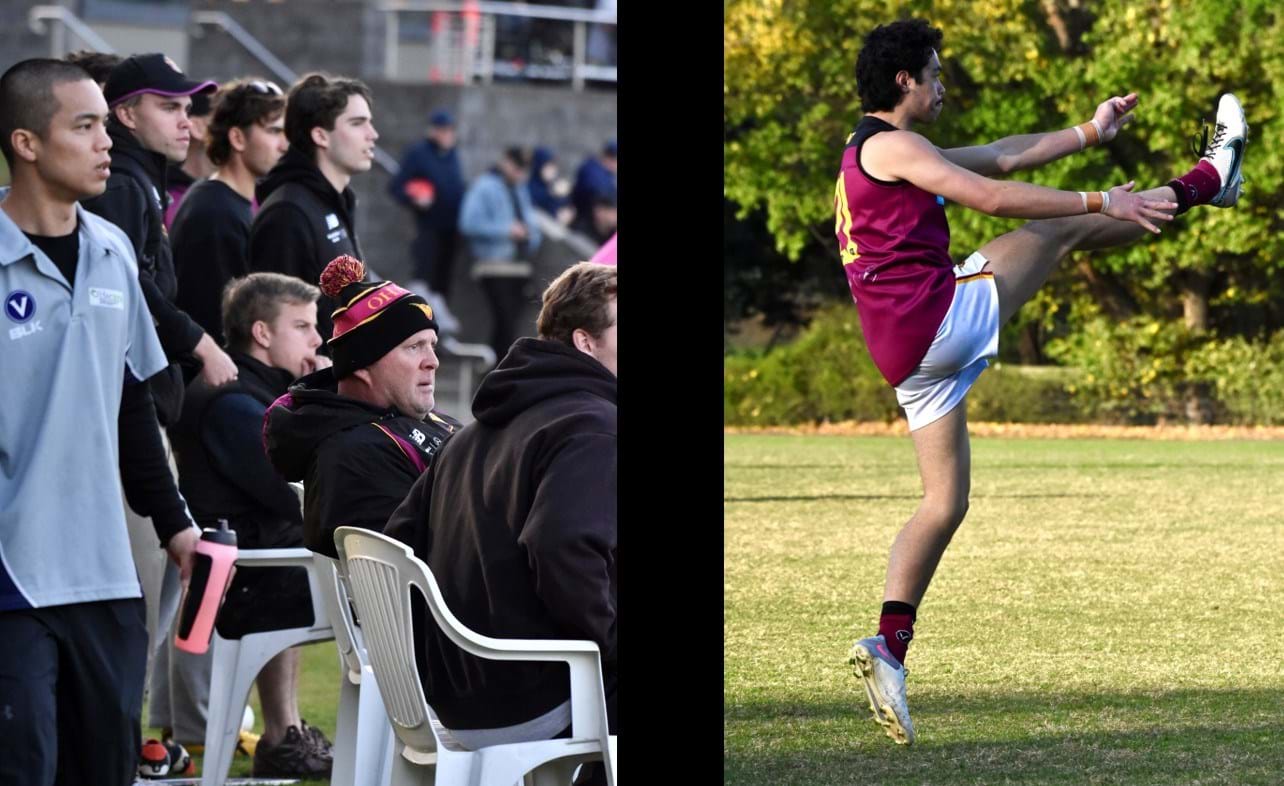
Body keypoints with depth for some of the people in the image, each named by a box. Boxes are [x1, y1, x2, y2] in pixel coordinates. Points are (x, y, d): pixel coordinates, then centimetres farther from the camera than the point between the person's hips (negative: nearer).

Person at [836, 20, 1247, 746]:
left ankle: (889, 646, 1)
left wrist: (1087, 135, 29)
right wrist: (1101, 202, -16)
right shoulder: (889, 146, -8)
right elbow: (994, 196, -17)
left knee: (946, 504, 9)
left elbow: (1003, 156, 28)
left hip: (906, 352, 10)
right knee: (1066, 227, 1)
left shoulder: (884, 153, 23)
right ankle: (1208, 180, 18)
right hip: (936, 315, -10)